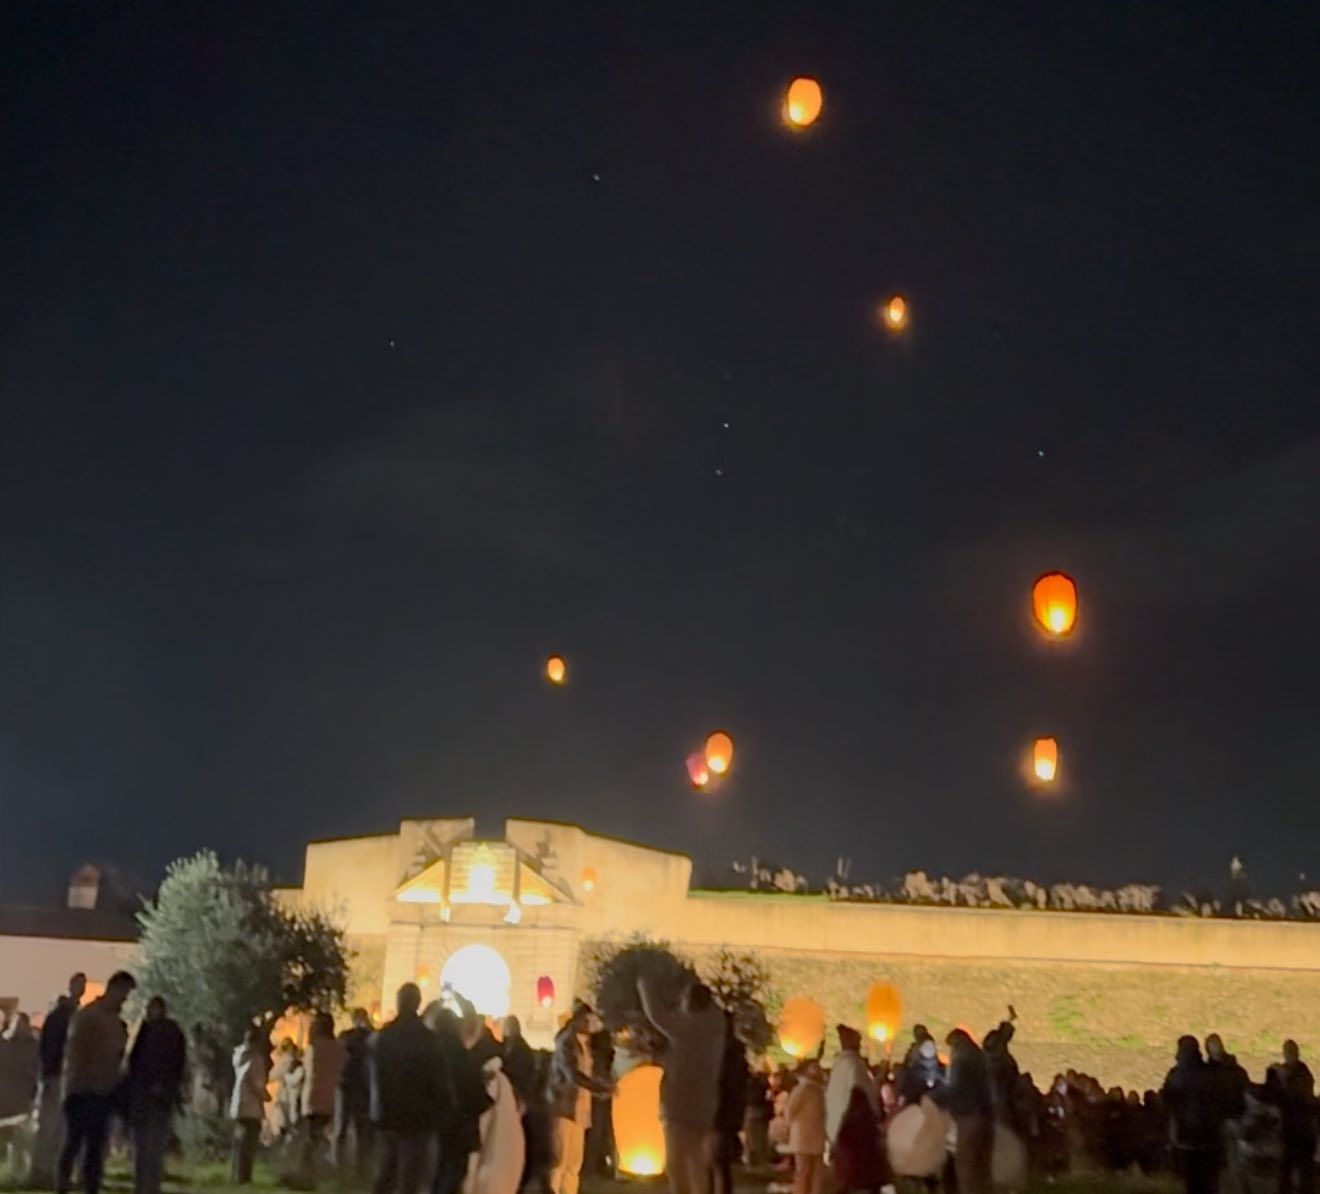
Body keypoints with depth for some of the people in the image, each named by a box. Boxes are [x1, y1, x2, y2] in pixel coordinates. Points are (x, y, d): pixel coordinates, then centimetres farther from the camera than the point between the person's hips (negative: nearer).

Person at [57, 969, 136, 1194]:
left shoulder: (115, 1019, 12)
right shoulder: (87, 1015, -9)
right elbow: (74, 1052, -12)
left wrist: (115, 1085, 9)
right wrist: (77, 1086, -15)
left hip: (104, 1092, 7)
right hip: (83, 1091, -7)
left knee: (96, 1146, 7)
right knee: (73, 1143, -3)